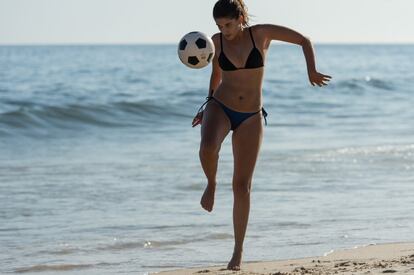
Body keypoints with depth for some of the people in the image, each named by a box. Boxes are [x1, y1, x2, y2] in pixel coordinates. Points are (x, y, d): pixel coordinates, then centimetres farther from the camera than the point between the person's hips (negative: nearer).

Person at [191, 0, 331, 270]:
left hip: (251, 118, -1)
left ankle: (238, 250, 10)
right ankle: (211, 184, 0)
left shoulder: (261, 33, -8)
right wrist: (208, 107, 18)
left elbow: (304, 40, -3)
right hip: (220, 108, 1)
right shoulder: (218, 41, -1)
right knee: (208, 149, -35)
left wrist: (312, 71, -17)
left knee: (242, 186, -2)